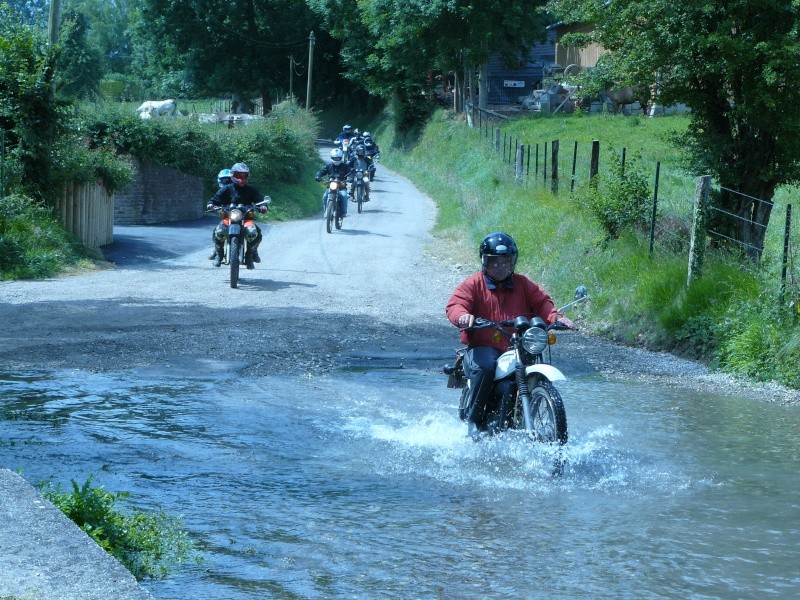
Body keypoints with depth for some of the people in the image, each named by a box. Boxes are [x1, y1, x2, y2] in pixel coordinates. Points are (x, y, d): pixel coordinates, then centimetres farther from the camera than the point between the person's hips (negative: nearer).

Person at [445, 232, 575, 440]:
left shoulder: (524, 285, 18)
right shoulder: (472, 285, 7)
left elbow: (542, 302, 7)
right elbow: (454, 305, -8)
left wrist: (556, 317, -16)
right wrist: (462, 316, -33)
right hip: (482, 348, -3)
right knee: (485, 367, -37)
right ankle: (473, 420, -22)